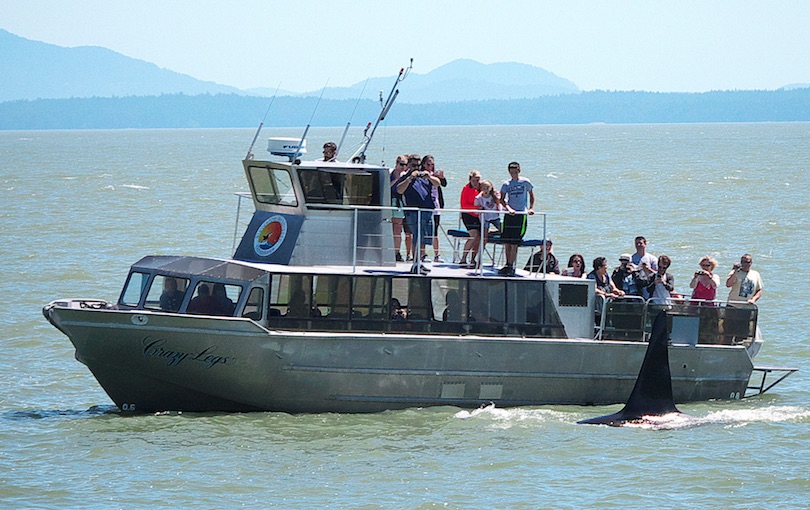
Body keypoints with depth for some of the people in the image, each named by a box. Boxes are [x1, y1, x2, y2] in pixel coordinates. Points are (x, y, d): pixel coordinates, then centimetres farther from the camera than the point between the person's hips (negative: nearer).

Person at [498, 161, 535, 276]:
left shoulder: (525, 182, 2)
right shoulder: (506, 184, 6)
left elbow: (531, 195, 15)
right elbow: (502, 199, -2)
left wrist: (531, 208, 3)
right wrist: (509, 208, -18)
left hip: (521, 214, -3)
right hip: (509, 215, 3)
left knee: (514, 243, -9)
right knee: (506, 241, 4)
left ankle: (511, 266, -6)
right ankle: (508, 265, 15)